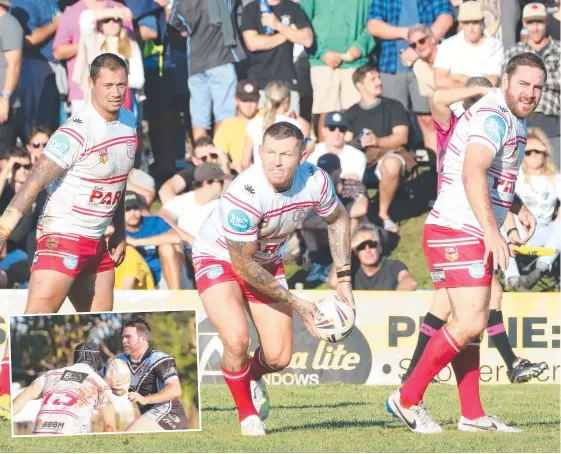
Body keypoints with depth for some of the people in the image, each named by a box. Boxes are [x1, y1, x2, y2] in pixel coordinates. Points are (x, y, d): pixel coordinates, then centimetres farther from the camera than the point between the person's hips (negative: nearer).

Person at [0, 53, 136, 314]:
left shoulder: (129, 123, 8)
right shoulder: (77, 132, -17)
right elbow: (34, 183, -22)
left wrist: (119, 234, 22)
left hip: (97, 242, 8)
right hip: (62, 236, -8)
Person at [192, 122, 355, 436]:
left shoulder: (315, 181, -22)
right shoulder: (245, 195, -37)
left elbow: (338, 218, 4)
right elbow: (243, 265, -26)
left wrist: (344, 278, -2)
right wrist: (295, 303, -21)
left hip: (268, 261, 5)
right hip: (219, 257, -5)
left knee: (279, 357, -2)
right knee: (237, 341, -26)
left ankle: (253, 377, 36)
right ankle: (247, 415, 2)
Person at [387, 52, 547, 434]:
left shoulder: (515, 120, 17)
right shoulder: (494, 117, -16)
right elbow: (472, 173, -32)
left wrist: (518, 208, 21)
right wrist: (491, 230, -40)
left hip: (474, 235, 11)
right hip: (458, 231, -11)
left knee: (472, 324, 11)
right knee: (470, 323, -15)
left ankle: (472, 415, 14)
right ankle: (408, 399, -8)